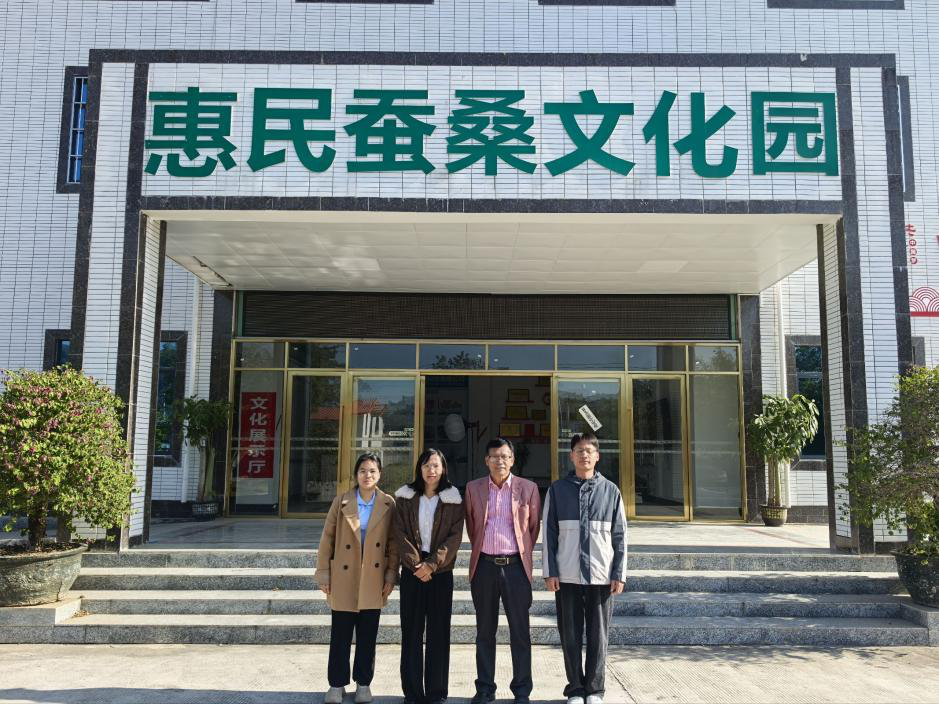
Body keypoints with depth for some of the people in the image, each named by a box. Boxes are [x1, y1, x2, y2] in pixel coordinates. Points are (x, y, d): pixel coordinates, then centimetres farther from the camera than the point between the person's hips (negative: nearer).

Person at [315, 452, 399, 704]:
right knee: (340, 634, 6)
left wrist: (391, 575, -3)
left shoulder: (388, 504, 0)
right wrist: (323, 574, -2)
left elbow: (393, 542, 3)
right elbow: (327, 538, 1)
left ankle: (363, 683, 24)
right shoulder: (341, 501, -1)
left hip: (374, 581, 1)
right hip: (344, 579, 0)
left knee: (368, 635, 9)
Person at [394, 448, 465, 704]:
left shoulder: (452, 499, 2)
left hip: (441, 570, -1)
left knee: (439, 631, 2)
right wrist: (416, 564, -11)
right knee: (411, 630, 3)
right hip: (412, 569, 1)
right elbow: (401, 534, -1)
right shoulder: (405, 497, 4)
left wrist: (432, 564, -13)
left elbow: (454, 536, -4)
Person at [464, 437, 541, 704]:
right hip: (484, 565, 2)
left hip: (515, 565, -1)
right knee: (485, 631, 10)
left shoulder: (528, 488, 1)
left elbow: (534, 526, 10)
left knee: (520, 632, 3)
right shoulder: (473, 488, 5)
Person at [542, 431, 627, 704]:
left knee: (598, 636, 7)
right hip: (567, 576, 0)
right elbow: (549, 533, 3)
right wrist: (549, 572, -2)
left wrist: (619, 574, 0)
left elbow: (619, 536, 5)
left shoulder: (611, 491, 5)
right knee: (571, 636, 7)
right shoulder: (557, 489, 4)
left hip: (601, 576, 0)